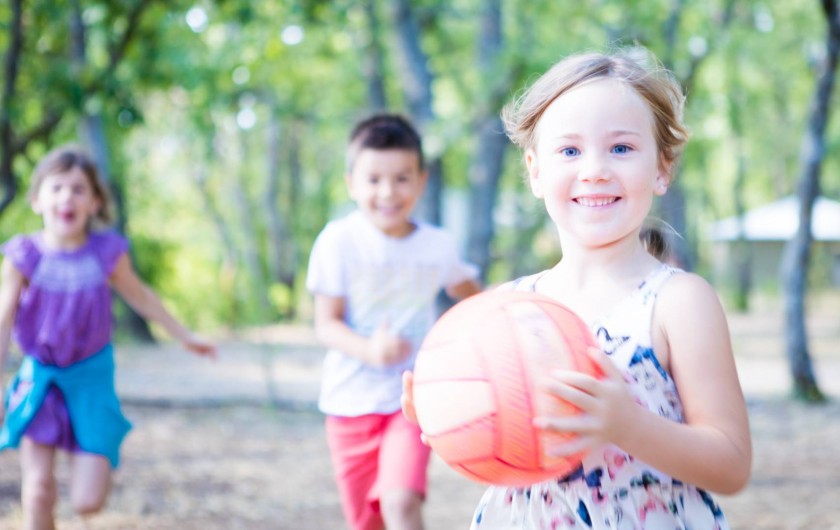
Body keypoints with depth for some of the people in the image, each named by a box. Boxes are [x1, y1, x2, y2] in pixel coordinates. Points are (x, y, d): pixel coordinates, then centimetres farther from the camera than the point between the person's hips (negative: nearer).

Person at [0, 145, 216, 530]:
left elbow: (140, 296, 7)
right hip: (40, 376, 0)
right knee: (38, 490, -6)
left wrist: (185, 337, 17)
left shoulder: (107, 252, -10)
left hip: (91, 378, 0)